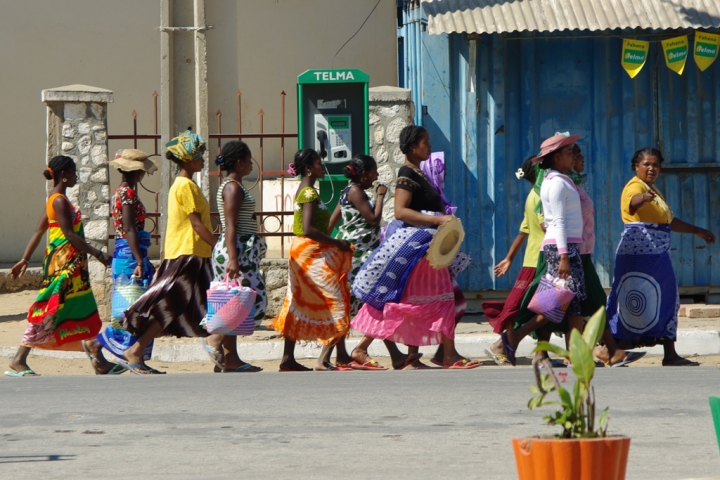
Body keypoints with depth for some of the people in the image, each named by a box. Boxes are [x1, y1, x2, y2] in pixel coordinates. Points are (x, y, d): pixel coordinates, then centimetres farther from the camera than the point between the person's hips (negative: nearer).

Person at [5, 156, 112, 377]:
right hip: (64, 264, -10)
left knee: (85, 313, 11)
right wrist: (97, 253, -19)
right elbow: (69, 234, -20)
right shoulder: (60, 201, -14)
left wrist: (25, 260, 17)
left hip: (71, 265, 10)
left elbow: (38, 232, 16)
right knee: (51, 310, -9)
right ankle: (18, 362, -10)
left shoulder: (55, 199, 15)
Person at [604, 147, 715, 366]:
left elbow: (669, 221, 33)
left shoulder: (653, 190, 22)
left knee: (666, 301, 10)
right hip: (638, 255, -10)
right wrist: (643, 198, -57)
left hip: (658, 255, 10)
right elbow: (633, 201, -35)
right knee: (632, 300, -11)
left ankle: (670, 354, 13)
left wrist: (697, 231, 36)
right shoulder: (635, 186, -9)